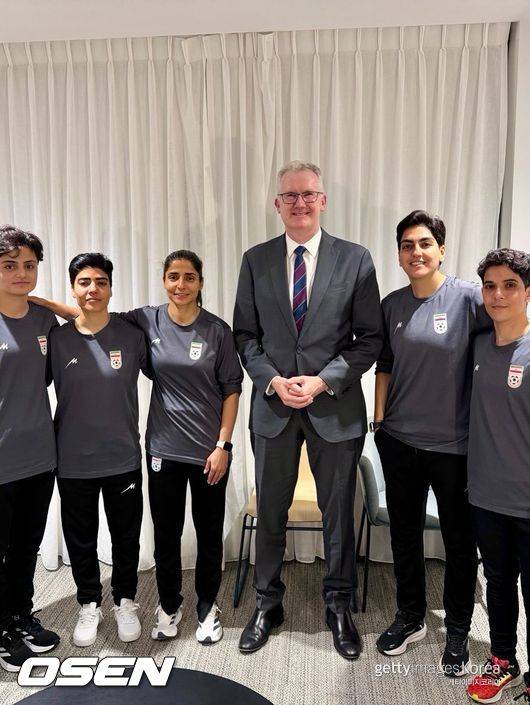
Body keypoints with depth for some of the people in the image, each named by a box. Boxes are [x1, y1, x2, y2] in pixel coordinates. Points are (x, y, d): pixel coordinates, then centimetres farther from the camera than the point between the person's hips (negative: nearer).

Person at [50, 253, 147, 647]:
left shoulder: (131, 335, -6)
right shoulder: (57, 339, -4)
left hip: (123, 459, 0)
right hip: (73, 462, 1)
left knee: (126, 537, 14)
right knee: (81, 539, 16)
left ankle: (125, 602, 38)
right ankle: (90, 605, 39)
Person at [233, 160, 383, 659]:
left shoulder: (356, 260, -2)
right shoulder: (255, 260, 3)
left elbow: (370, 338, -3)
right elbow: (245, 334, 4)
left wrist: (322, 381, -14)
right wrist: (273, 380, -11)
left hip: (335, 408, -1)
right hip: (272, 405, 2)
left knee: (338, 513, 13)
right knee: (270, 513, 14)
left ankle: (338, 607, 36)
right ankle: (267, 605, 36)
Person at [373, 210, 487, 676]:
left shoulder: (468, 297, -10)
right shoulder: (392, 304, 3)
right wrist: (379, 419, 7)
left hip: (454, 444, -3)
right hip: (400, 440, 4)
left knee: (459, 540, 13)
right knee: (405, 532, 17)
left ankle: (458, 632, 35)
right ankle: (410, 617, 39)